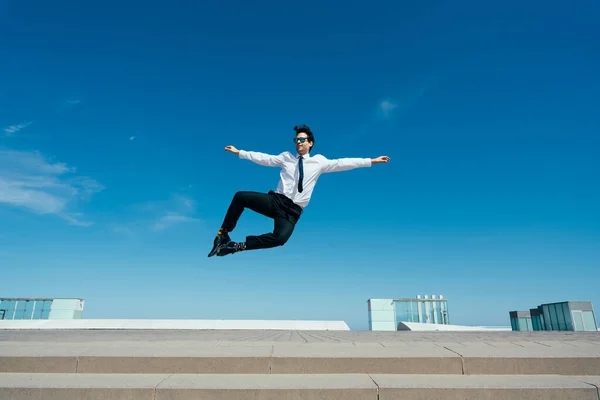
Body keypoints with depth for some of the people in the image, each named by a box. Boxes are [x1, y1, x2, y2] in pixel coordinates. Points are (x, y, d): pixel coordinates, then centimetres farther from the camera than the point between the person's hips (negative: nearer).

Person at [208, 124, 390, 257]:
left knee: (280, 238, -33)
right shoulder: (286, 157, 13)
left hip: (292, 211, -2)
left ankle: (238, 246, -21)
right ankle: (223, 235, -5)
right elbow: (264, 158, 13)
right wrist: (240, 152, 12)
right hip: (275, 200, 2)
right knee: (240, 196, -19)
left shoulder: (319, 162, 7)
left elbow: (342, 163, 2)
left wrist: (371, 161, -4)